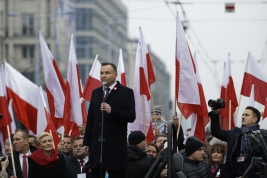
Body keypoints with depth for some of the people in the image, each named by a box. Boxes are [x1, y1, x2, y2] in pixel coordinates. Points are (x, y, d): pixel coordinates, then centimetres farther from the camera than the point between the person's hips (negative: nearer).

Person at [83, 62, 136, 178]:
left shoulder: (126, 92, -1)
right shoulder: (96, 92, 15)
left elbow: (131, 116, -10)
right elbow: (90, 119, 15)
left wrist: (111, 111, -23)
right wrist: (86, 142, 10)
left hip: (115, 145, -5)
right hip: (97, 144, 5)